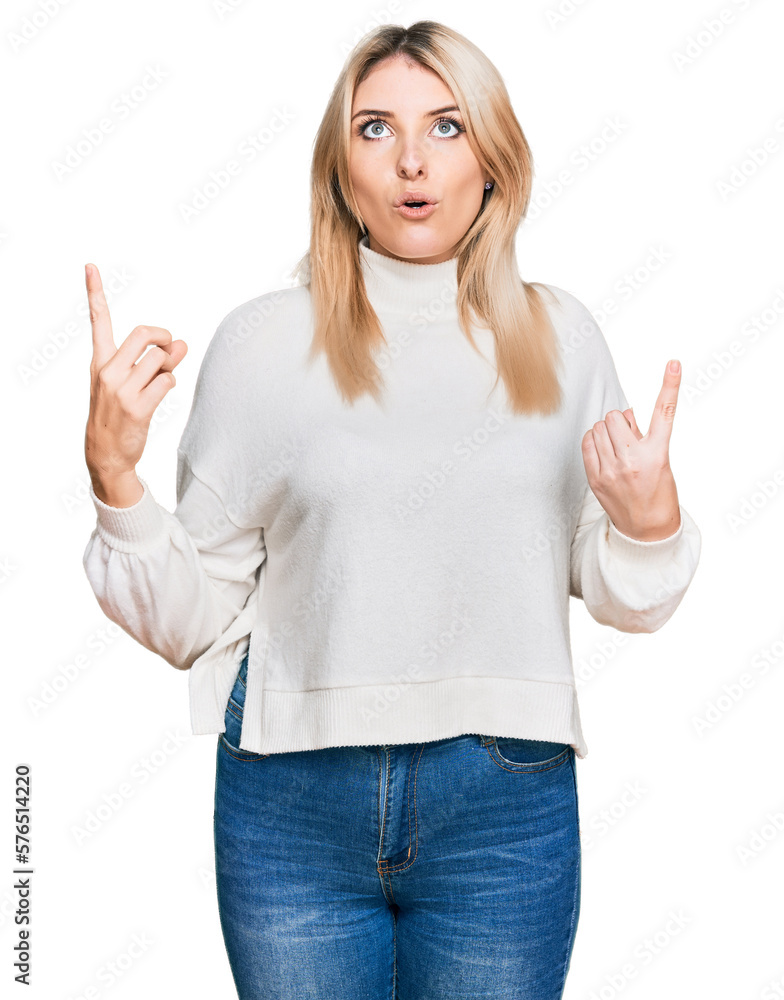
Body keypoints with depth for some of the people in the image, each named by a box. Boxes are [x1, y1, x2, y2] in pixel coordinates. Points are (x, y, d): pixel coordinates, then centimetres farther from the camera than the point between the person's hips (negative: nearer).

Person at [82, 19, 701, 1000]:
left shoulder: (559, 337, 3)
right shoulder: (263, 339, -2)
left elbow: (620, 600, 10)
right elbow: (187, 619, -1)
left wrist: (651, 521, -10)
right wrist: (114, 472, -15)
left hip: (505, 804, 1)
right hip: (293, 806, -1)